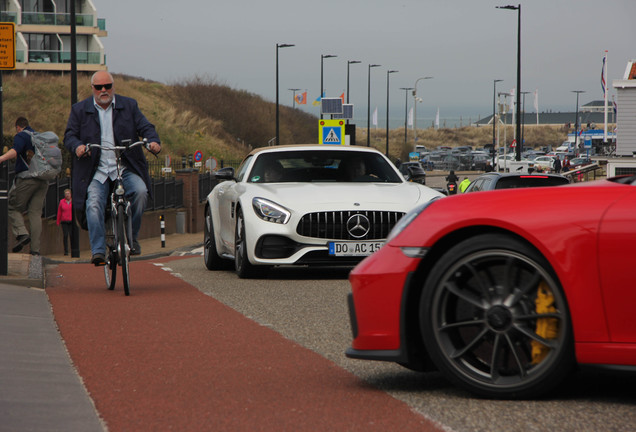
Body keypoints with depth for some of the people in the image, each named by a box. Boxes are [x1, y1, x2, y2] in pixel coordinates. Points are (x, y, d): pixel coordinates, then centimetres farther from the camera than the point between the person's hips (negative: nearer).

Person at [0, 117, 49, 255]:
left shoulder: (21, 136, 0)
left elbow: (16, 150, -22)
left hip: (26, 179, -6)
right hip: (43, 180, 6)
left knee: (13, 207, 6)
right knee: (35, 212, 4)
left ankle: (22, 233, -16)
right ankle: (35, 248, -5)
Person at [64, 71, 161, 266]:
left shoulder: (129, 105, 12)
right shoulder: (79, 110, 10)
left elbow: (145, 127, 5)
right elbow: (69, 135, 4)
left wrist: (154, 141, -18)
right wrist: (77, 146, -20)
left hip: (126, 169, 0)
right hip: (97, 171, 0)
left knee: (140, 191, -26)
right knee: (93, 205, -23)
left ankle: (131, 237, -7)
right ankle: (98, 251, -22)